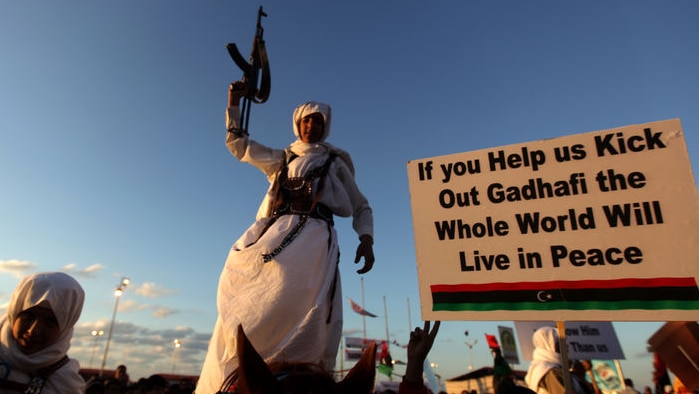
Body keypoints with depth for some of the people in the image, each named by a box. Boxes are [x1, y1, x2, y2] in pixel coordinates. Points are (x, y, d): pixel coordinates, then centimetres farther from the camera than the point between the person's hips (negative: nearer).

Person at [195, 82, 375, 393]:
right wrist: (234, 103, 28)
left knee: (301, 312, -25)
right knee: (245, 310, -13)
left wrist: (366, 239, 1)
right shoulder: (280, 160, 31)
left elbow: (361, 207, 20)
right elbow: (237, 143, 37)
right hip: (272, 234, 3)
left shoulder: (335, 162, 23)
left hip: (313, 236, -3)